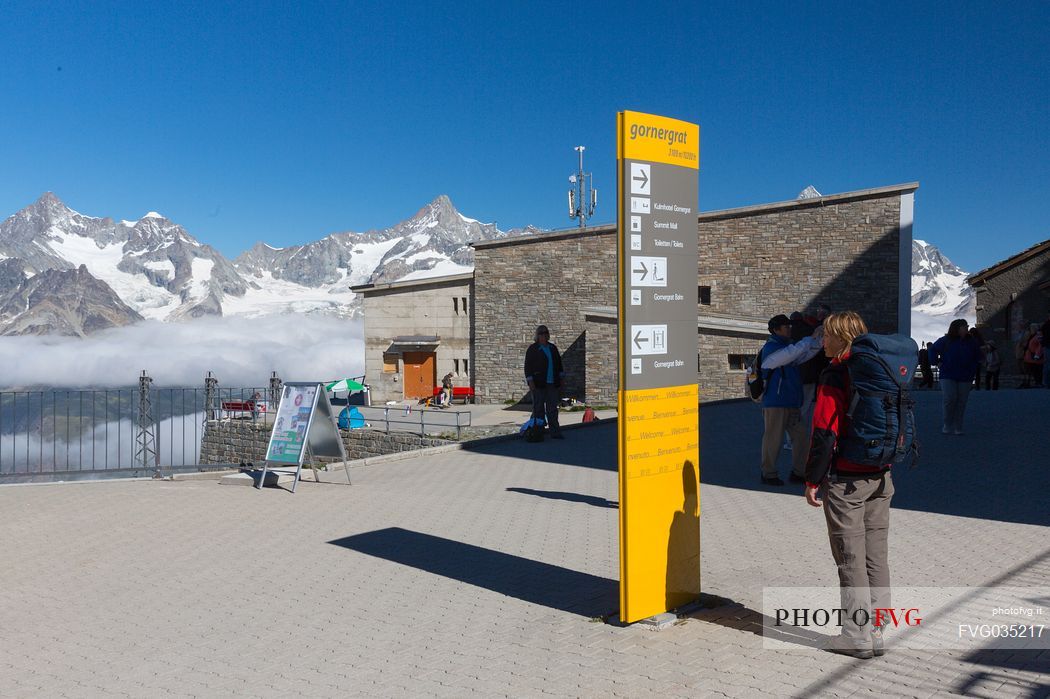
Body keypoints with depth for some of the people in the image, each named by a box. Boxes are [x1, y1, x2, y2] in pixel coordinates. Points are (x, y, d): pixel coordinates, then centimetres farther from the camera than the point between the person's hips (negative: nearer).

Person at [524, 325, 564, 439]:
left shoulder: (553, 348, 15)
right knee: (538, 408, -1)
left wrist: (560, 378, 13)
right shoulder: (533, 349, -2)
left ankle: (555, 432, 5)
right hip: (538, 384, -5)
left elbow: (559, 363, 19)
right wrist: (530, 381, -13)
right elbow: (528, 366, -6)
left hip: (552, 383, 5)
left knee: (552, 408, 4)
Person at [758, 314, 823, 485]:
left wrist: (819, 339, 0)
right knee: (773, 440, -1)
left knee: (802, 437, 9)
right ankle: (768, 474, 11)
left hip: (792, 403, 9)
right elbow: (791, 354, -26)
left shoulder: (785, 346, 18)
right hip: (775, 403, -9)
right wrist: (811, 338, -20)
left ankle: (798, 472, 19)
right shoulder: (771, 349, -10)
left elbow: (804, 355, 13)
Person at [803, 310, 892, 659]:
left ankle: (857, 635, 9)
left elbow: (825, 433, -17)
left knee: (850, 558, 2)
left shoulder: (834, 376, -14)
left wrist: (813, 480, -10)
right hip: (880, 476, 7)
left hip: (845, 480, -7)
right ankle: (876, 632, 20)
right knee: (876, 555, 12)